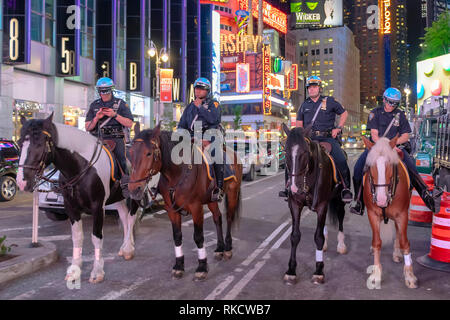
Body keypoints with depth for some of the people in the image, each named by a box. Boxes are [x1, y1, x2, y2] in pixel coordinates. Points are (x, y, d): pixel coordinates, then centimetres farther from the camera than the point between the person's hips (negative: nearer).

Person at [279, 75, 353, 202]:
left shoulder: (330, 101, 9)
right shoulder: (304, 105, 17)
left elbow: (344, 113, 17)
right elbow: (299, 123, 22)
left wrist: (338, 128, 4)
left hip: (327, 138, -2)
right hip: (309, 138, 3)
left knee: (341, 161, -24)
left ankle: (346, 188, -8)